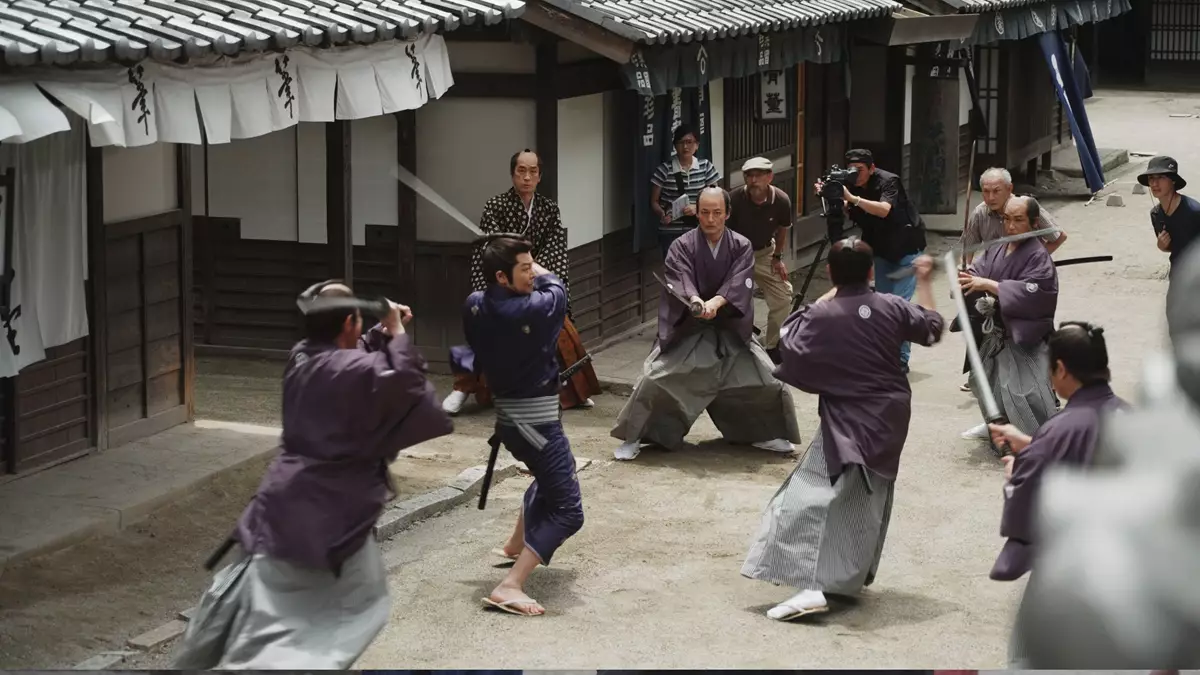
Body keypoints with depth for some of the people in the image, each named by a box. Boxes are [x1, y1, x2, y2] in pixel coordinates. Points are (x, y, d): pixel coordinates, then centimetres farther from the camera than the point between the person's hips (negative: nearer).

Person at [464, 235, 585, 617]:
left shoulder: (474, 307, -4)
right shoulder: (532, 311, -24)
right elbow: (556, 288, 0)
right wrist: (537, 273, 18)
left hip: (507, 413, 9)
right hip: (536, 420, -9)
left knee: (550, 476, 36)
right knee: (567, 511, -8)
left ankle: (516, 545, 50)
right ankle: (510, 587, -20)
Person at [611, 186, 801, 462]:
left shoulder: (741, 246, -3)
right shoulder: (682, 246, -9)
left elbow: (740, 283, -18)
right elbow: (681, 281, -24)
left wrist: (716, 302, -37)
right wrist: (695, 301, -47)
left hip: (730, 328, 2)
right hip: (686, 328, -2)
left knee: (766, 380, -2)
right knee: (655, 380, -15)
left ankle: (762, 434, 23)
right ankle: (634, 437, 2)